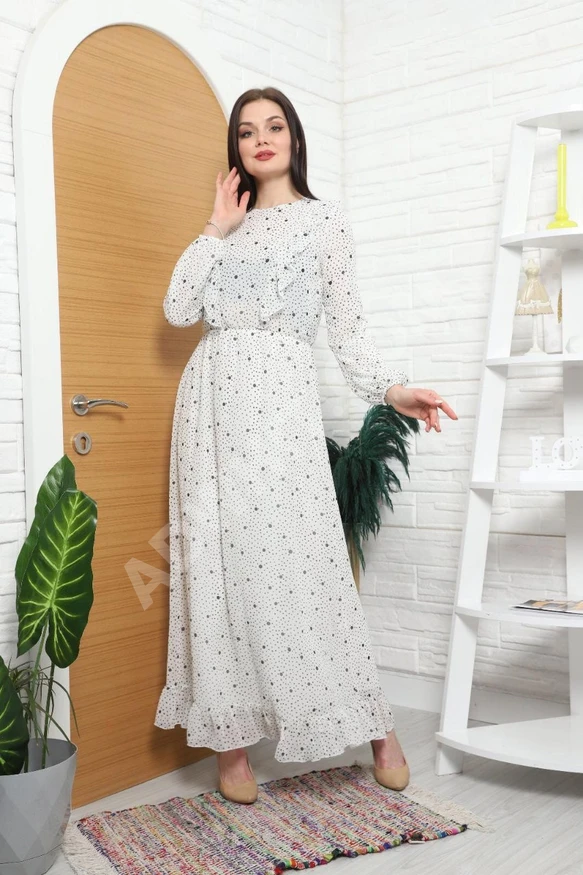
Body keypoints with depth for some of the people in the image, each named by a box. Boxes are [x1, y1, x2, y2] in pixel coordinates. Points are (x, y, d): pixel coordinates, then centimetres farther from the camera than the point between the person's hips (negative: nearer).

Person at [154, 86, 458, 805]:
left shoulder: (324, 217, 10)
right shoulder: (228, 226, 19)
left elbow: (345, 318, 3)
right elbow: (178, 309, 8)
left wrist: (388, 387, -11)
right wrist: (217, 229, 7)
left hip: (279, 394, -4)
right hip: (210, 394, 4)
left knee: (299, 558, -8)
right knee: (218, 563, 1)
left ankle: (375, 726, 8)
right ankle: (230, 740, 9)